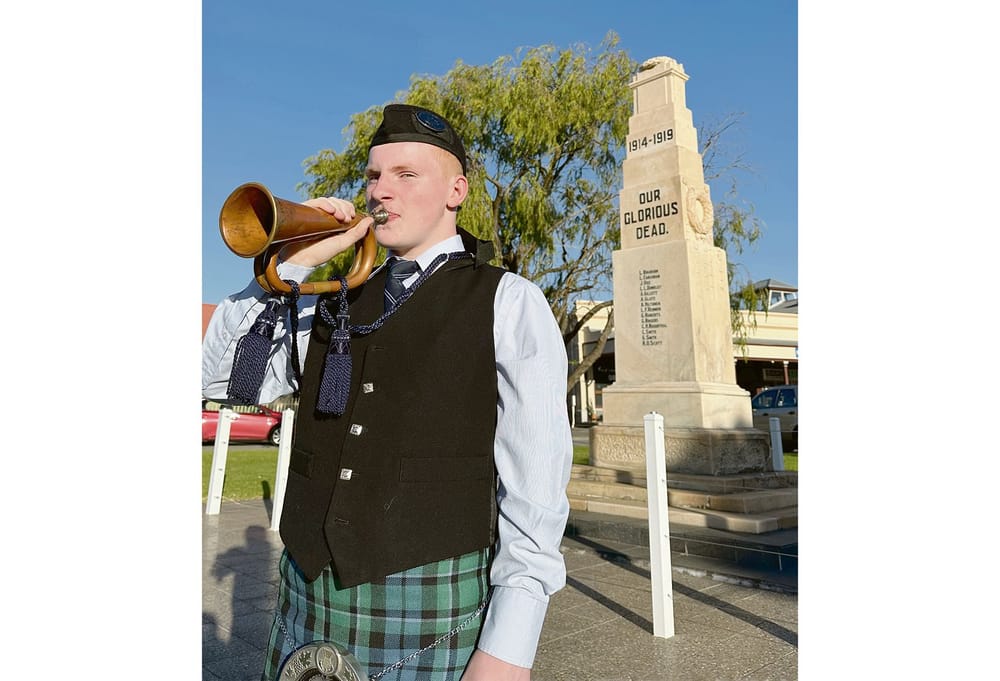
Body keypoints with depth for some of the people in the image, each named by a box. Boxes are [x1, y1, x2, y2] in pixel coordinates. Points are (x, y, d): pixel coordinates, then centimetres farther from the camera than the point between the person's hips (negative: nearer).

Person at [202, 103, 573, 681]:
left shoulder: (510, 302, -7)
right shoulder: (337, 304, 9)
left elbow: (535, 479, -12)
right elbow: (222, 378, 4)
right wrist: (291, 262, -5)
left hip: (433, 612, -4)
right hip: (306, 602, 5)